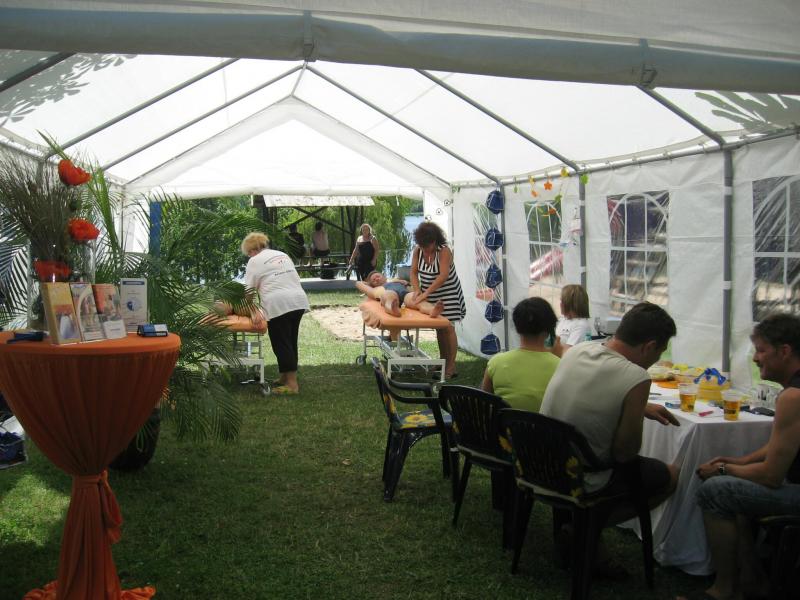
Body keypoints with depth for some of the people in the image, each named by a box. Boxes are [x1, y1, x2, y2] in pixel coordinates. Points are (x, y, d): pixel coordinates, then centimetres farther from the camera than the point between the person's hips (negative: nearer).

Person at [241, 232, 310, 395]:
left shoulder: (255, 261, 4)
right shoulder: (282, 254, 24)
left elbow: (249, 290, -3)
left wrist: (254, 311, -1)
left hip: (278, 304, -7)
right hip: (299, 300, 7)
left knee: (281, 344, -1)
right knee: (291, 342, 16)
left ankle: (292, 384, -3)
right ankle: (286, 377, 25)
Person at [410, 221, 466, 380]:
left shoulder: (444, 251, -21)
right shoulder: (418, 250, -3)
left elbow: (444, 275, -29)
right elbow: (414, 272, -2)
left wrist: (426, 293, -31)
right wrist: (417, 290, -18)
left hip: (447, 293, -6)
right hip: (430, 294, 6)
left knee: (447, 327, -8)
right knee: (438, 328, 11)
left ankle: (451, 368, -5)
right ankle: (442, 362, 21)